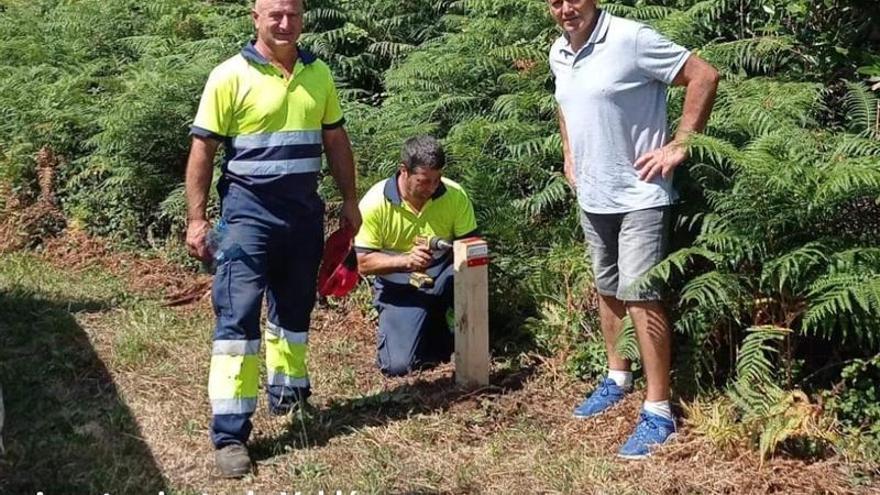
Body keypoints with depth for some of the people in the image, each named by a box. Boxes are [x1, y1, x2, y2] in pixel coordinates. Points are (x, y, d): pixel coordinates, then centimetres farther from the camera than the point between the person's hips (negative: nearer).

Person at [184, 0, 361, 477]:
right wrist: (196, 218, -11)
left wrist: (349, 199, 15)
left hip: (304, 209, 5)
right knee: (238, 314, -8)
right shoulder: (231, 75, -8)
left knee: (294, 308, 17)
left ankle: (286, 392, 36)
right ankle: (230, 434, -6)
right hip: (248, 209, -5)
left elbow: (336, 140, 16)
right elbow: (203, 150, -7)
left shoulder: (318, 73, 8)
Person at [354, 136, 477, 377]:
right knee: (398, 365, -19)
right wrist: (406, 260, -29)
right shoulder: (375, 202, -16)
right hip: (399, 287, -1)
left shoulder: (455, 195, -11)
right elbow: (363, 262, -14)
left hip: (442, 277, 1)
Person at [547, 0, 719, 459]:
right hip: (592, 195, 8)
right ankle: (617, 377, 36)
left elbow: (704, 76, -16)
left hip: (639, 194, -7)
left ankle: (658, 411, -1)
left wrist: (679, 145, -17)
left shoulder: (631, 39, -17)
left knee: (640, 294, -9)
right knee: (607, 289, 18)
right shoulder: (558, 53, 7)